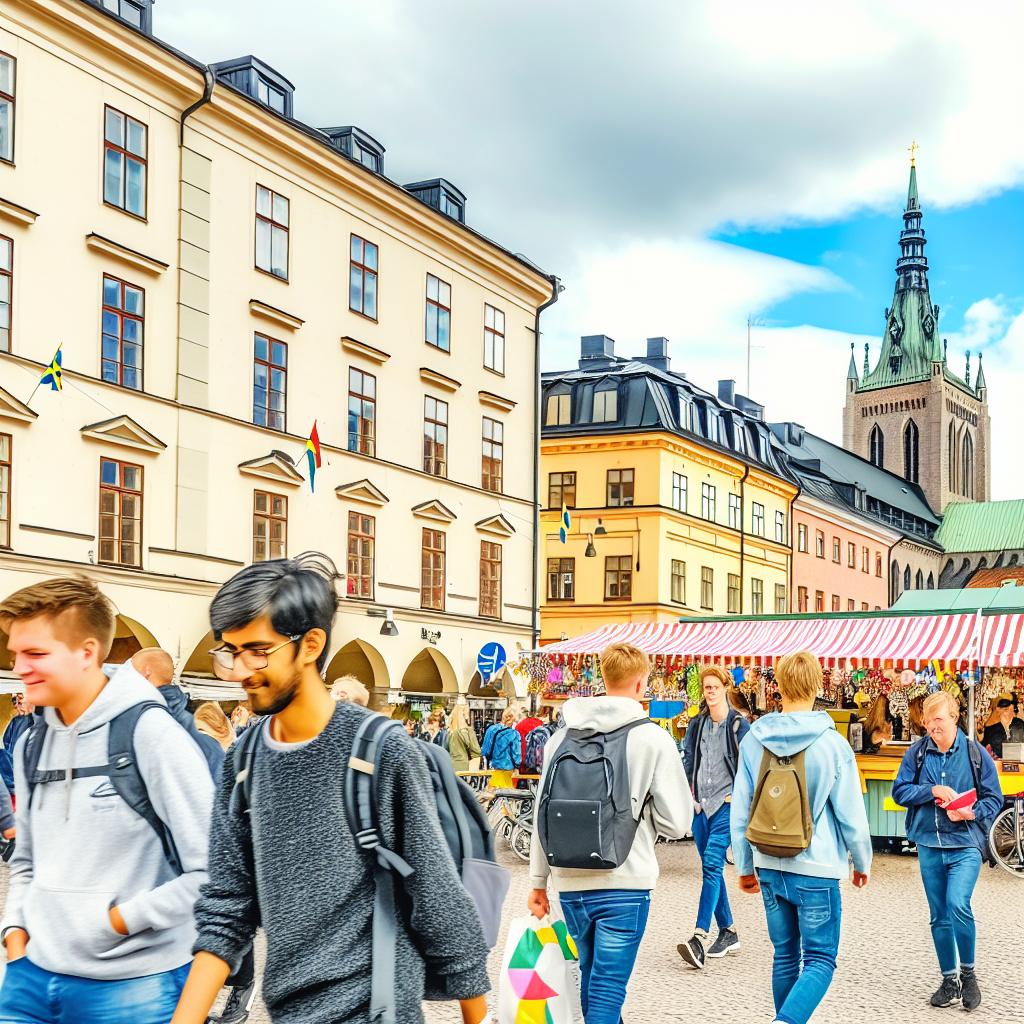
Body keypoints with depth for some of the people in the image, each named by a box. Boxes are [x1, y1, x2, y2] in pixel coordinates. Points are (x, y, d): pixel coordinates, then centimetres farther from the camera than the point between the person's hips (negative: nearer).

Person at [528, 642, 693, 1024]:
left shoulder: (563, 736, 5)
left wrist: (538, 881, 14)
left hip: (570, 882, 5)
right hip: (624, 884, -4)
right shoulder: (654, 739, -6)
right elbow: (676, 823, -5)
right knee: (606, 992, -1)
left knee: (592, 977, 21)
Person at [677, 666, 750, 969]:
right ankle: (728, 933, 18)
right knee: (711, 868, 8)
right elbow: (687, 761, 16)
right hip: (701, 804, 6)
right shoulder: (697, 725, 12)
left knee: (712, 863, -18)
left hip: (727, 804, -6)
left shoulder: (739, 725, -2)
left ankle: (700, 937, -26)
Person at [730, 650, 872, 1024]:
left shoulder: (753, 740, -1)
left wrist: (745, 866, 15)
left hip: (769, 867, 4)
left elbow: (740, 811, 4)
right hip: (816, 869, -4)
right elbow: (851, 814, -5)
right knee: (819, 960, 0)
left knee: (785, 956, 18)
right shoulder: (832, 743, -11)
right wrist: (861, 862, 12)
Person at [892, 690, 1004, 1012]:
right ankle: (950, 981, 23)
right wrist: (932, 790, -15)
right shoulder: (916, 753, 2)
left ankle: (968, 973, 1)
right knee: (939, 917, 10)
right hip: (929, 846, 3)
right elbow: (900, 791, -1)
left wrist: (974, 813, -18)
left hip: (964, 845, -3)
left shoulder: (976, 753, -3)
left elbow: (994, 798, 1)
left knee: (959, 906, -20)